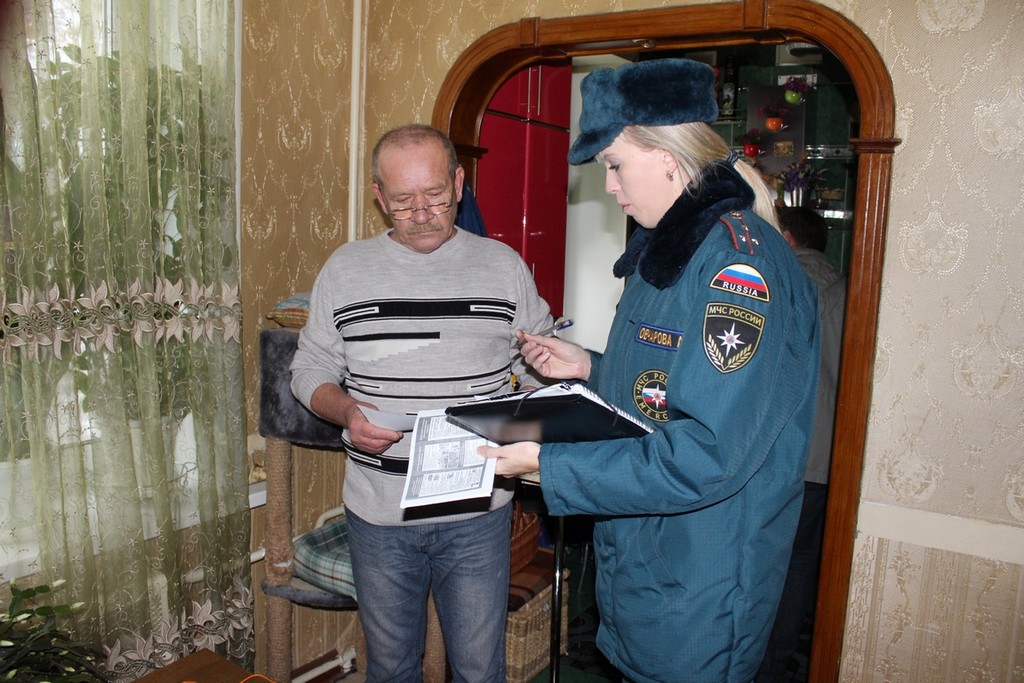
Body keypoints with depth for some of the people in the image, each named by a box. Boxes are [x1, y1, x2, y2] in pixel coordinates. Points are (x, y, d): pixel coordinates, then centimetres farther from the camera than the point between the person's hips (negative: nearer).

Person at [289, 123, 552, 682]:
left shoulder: (503, 266, 0)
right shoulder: (345, 269, 2)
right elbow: (310, 370, 7)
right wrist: (346, 412, -14)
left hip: (477, 512, -1)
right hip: (378, 513, 1)